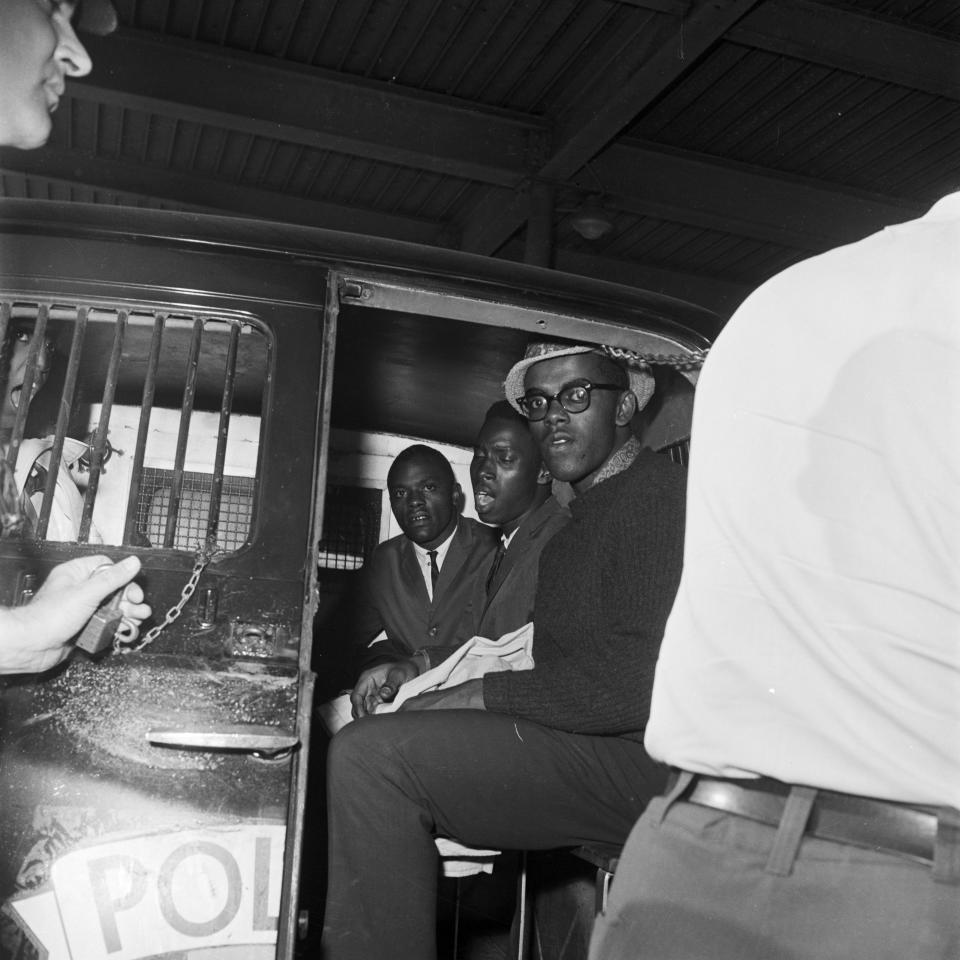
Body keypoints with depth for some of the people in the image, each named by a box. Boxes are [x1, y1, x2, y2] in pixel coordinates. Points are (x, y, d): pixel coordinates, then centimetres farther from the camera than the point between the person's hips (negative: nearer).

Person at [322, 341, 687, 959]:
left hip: (637, 760, -10)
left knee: (369, 753, -22)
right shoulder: (585, 511, 22)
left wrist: (480, 695, -13)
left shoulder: (657, 492, -11)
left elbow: (635, 683, -21)